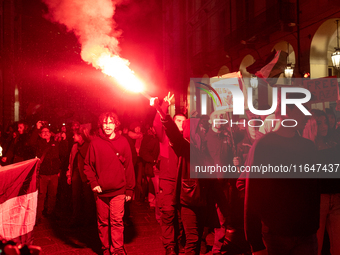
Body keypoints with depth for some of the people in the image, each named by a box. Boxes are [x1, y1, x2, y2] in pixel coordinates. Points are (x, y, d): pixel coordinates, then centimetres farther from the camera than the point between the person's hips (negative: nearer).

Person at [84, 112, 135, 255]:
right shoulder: (95, 143, -1)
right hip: (101, 191, 1)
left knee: (117, 221, -5)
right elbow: (88, 165, 5)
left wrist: (129, 189, 0)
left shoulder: (123, 142, -1)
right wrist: (93, 183, -7)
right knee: (103, 222, 10)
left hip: (118, 191, -1)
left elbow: (129, 167, 1)